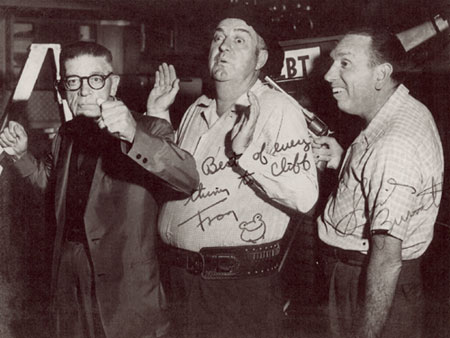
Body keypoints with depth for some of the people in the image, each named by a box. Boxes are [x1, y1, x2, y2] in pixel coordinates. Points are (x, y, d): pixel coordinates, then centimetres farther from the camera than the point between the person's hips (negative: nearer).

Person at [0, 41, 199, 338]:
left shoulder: (149, 129, -13)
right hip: (68, 270, 6)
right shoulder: (67, 133, 7)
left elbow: (190, 179, -30)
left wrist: (134, 136, -43)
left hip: (127, 280, -6)